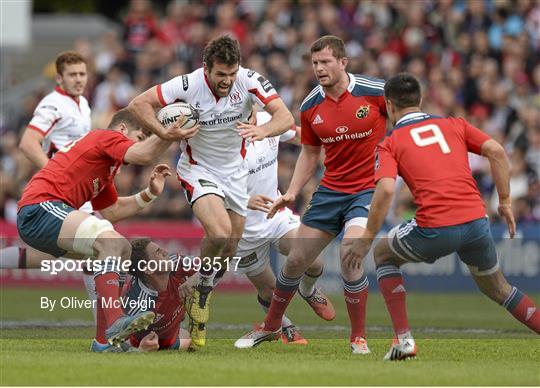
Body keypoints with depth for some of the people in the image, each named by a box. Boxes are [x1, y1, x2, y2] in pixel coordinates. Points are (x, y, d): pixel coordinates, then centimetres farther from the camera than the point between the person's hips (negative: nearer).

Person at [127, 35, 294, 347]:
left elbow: (286, 117, -27)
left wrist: (261, 130, -47)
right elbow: (139, 104, -15)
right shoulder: (189, 85, -22)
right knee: (219, 233, -27)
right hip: (198, 171, -4)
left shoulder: (249, 81, -18)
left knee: (229, 251, 8)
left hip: (235, 172, 4)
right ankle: (202, 289, 1)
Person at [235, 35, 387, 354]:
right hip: (331, 190, 5)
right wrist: (292, 192, 6)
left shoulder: (375, 91, -14)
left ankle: (359, 337, -9)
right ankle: (271, 326, 29)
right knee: (296, 260, 6)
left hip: (368, 188, -5)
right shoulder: (311, 107, 1)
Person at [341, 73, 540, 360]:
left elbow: (385, 190, -8)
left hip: (435, 228, -3)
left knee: (383, 254, 26)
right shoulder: (454, 125, 19)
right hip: (476, 221, 3)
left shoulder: (389, 144, 8)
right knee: (497, 289, 28)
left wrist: (367, 239, -3)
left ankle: (404, 338, 13)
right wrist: (505, 202, 11)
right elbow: (496, 151, 5)